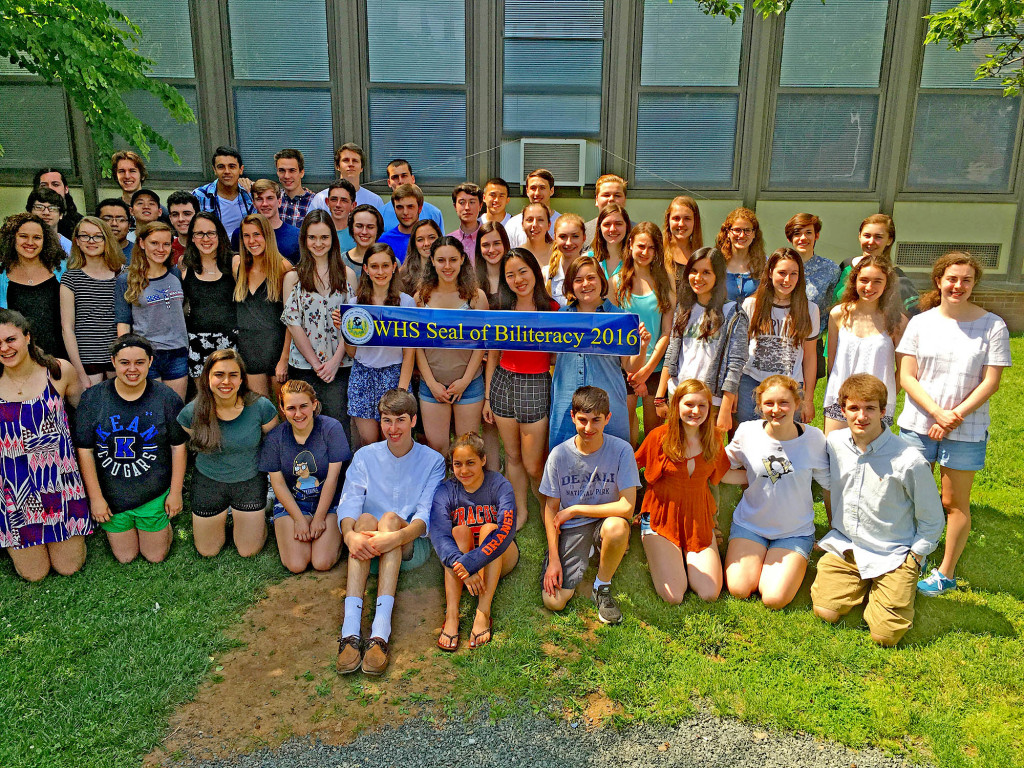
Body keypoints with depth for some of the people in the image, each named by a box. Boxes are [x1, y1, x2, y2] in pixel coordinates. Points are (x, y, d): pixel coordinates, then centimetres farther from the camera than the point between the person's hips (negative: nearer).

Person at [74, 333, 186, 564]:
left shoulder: (167, 398, -12)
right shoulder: (92, 398, -9)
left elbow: (178, 447, -6)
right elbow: (85, 450, -5)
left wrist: (176, 492, -6)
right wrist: (95, 497, -6)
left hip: (155, 494, -1)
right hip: (112, 496, 1)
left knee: (155, 556, 12)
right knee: (125, 557, 16)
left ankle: (163, 524, 41)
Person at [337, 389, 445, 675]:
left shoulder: (432, 460, 2)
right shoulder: (365, 456, 7)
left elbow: (426, 515, -11)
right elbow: (348, 504, -7)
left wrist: (396, 536, -33)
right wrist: (350, 535, -31)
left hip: (412, 546, -1)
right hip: (368, 548, 1)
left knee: (390, 518, -32)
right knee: (365, 519, -31)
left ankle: (380, 633, -46)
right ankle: (350, 631, -45)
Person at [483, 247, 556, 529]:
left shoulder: (553, 310, -6)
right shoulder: (502, 311, 4)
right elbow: (493, 356, 11)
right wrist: (488, 397, 11)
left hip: (537, 387, -3)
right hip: (503, 383, 4)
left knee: (533, 465, 1)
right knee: (512, 455, 14)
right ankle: (521, 509, 33)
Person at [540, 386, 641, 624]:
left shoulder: (621, 450, -14)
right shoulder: (559, 455, -9)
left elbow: (627, 507, -20)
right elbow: (551, 508, -1)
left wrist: (574, 510, -16)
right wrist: (554, 558, -8)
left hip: (604, 521, -1)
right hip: (570, 528, 1)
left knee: (617, 526, -39)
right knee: (554, 601, -14)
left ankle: (602, 586, -8)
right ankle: (583, 554, 17)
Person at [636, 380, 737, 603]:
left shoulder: (713, 438, 0)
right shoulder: (659, 436, -11)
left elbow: (721, 474, 15)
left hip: (699, 520, 3)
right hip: (662, 518, -3)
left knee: (710, 594, -10)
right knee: (673, 597, -14)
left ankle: (686, 557, 17)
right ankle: (661, 556, 15)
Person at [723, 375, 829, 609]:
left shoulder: (813, 438, -12)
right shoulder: (747, 432, -11)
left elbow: (828, 484, 1)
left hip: (795, 531, -1)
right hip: (749, 524, 1)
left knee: (774, 599, -15)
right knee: (739, 590, -14)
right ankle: (756, 558, 16)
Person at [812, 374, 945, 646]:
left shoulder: (910, 462, -17)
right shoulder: (833, 442, -4)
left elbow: (932, 521, -3)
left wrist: (912, 559, -5)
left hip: (893, 556, -3)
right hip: (844, 546, 3)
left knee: (886, 634, -11)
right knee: (825, 611, -11)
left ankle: (901, 585, 19)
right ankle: (862, 584, 17)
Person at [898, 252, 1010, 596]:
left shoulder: (992, 326, -3)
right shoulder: (920, 322, 2)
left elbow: (991, 381, -5)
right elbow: (907, 377, -2)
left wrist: (954, 416, -13)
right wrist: (937, 412, -14)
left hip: (967, 431, -1)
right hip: (918, 425, 2)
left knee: (954, 502, 6)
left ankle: (946, 573, 20)